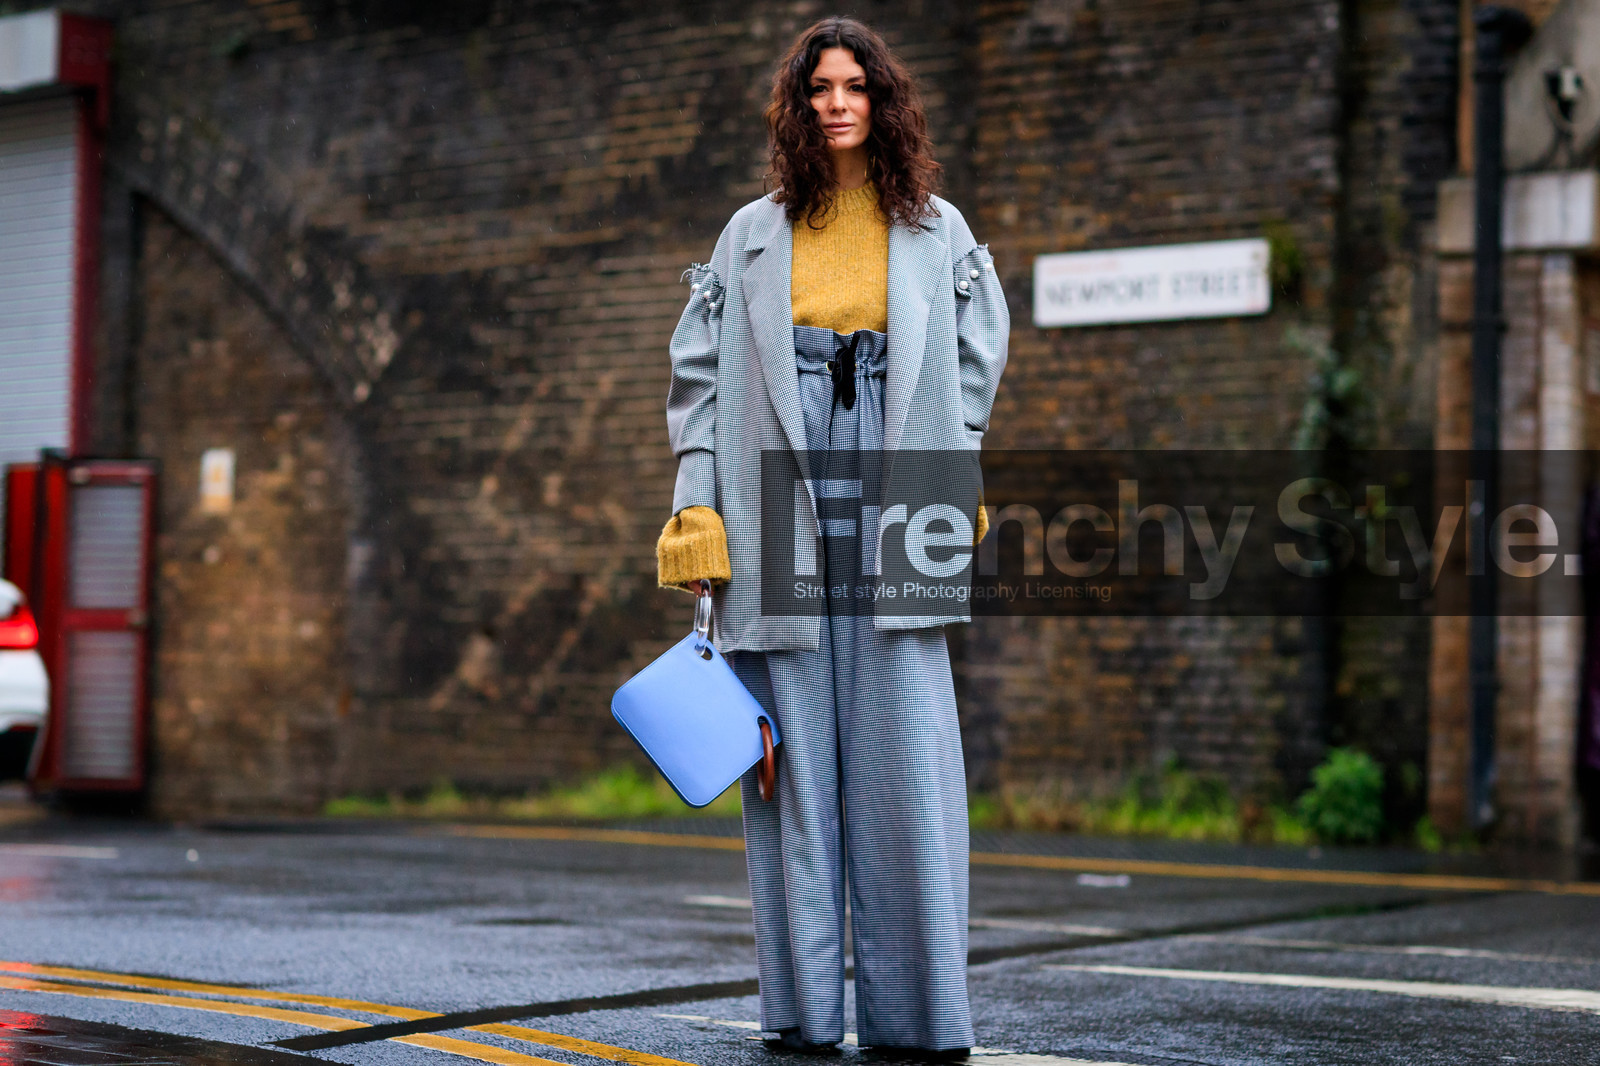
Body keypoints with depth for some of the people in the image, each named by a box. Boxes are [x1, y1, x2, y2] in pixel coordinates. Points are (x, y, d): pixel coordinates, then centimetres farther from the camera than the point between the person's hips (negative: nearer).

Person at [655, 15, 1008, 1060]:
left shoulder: (939, 233, 13)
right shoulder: (751, 236, 13)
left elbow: (975, 364, 17)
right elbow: (700, 376, 10)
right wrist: (697, 506, -1)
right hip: (776, 516, 1)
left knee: (903, 760, -6)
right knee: (795, 763, 0)